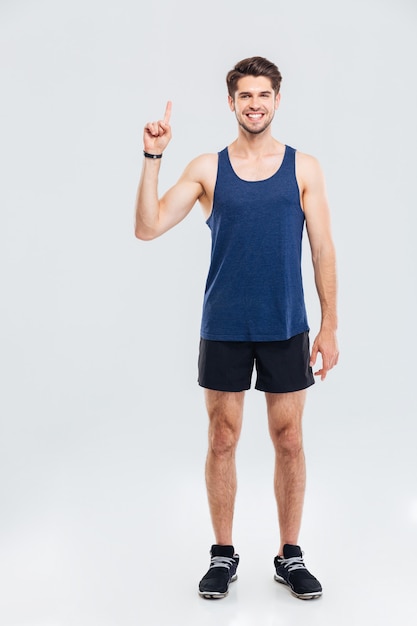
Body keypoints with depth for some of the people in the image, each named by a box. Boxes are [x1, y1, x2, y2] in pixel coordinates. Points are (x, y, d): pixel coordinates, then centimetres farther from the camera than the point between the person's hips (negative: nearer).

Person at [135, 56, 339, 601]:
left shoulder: (304, 168, 3)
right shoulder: (207, 168, 2)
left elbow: (323, 250, 1)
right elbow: (148, 228, -6)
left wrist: (329, 326, -3)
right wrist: (153, 157, -14)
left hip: (286, 329, 0)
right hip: (224, 329, 0)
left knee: (289, 442, 7)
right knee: (222, 441, 7)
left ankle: (290, 556, 23)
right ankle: (223, 555, 23)